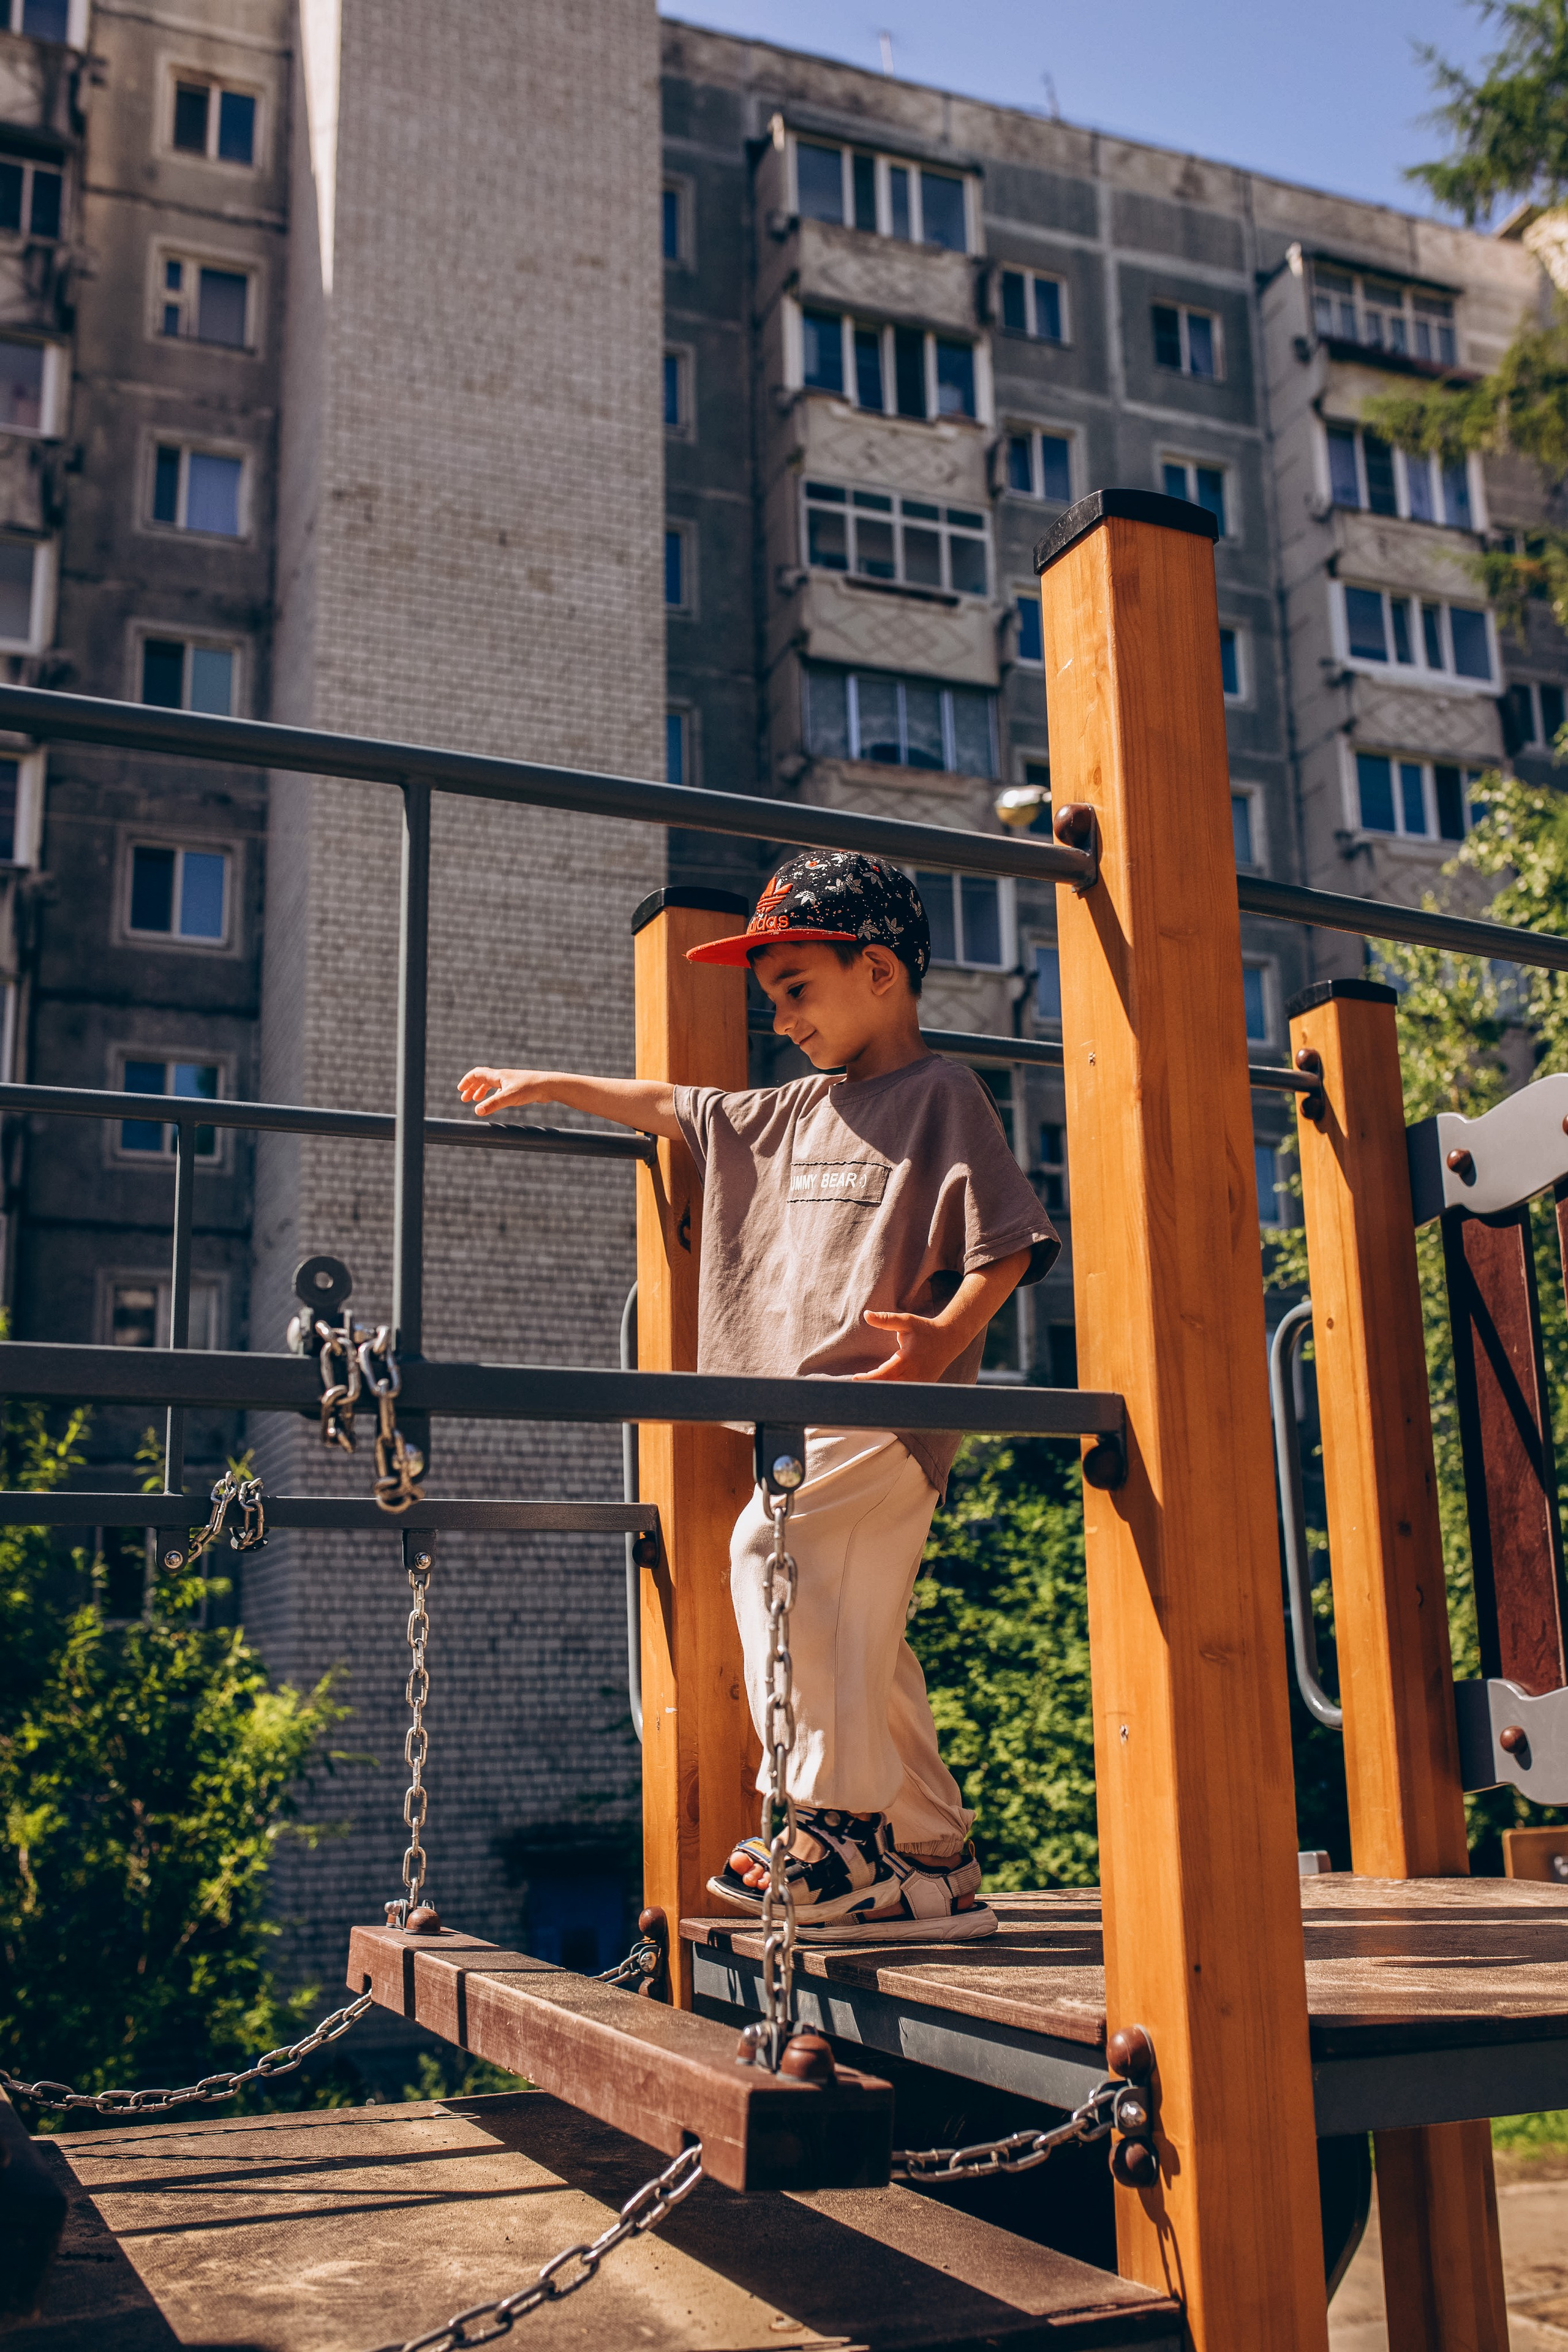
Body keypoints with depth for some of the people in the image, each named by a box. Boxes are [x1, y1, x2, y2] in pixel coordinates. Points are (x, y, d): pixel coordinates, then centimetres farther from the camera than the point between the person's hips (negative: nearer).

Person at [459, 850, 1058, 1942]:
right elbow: (672, 1106, 34)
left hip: (892, 1401, -8)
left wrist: (947, 1333, -25)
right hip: (815, 1418, 9)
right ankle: (934, 1869, 12)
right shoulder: (799, 1112, 22)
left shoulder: (943, 1093, -2)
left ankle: (832, 1822, -22)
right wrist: (549, 1084, 39)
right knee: (858, 1653, 6)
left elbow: (1008, 1240, -9)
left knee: (772, 1543, -26)